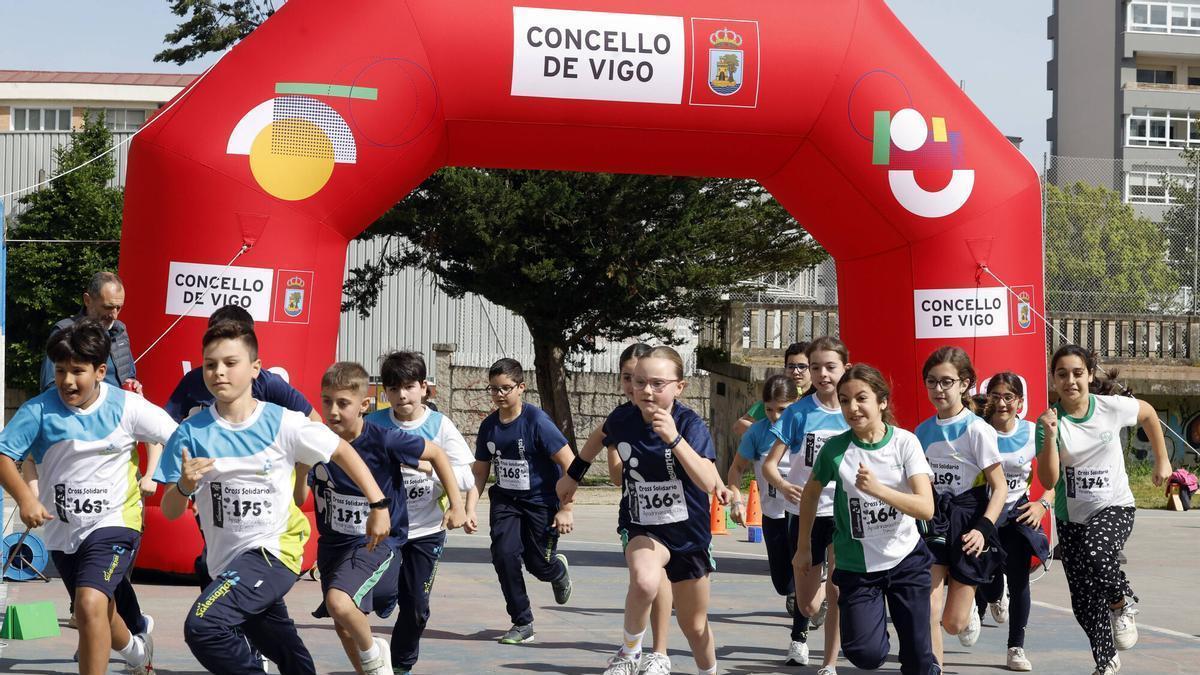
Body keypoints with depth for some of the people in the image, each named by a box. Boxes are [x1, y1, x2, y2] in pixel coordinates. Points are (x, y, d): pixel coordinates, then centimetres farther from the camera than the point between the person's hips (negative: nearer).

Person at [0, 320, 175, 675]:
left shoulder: (127, 407, -12)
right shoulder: (39, 410, -11)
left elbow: (177, 439, -4)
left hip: (114, 522, -4)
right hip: (62, 530, 4)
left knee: (91, 605, -27)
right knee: (95, 616, 23)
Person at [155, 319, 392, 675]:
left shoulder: (282, 423, -10)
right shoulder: (191, 433, -4)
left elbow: (341, 451, 3)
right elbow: (170, 513, -2)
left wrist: (379, 505, 0)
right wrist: (185, 486, -23)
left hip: (273, 550, -5)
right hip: (226, 561, 5)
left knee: (203, 626, -27)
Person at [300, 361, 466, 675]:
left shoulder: (383, 440, -19)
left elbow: (436, 454, -3)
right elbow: (299, 499, 3)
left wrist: (456, 505, -2)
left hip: (378, 541, -5)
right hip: (333, 543, 5)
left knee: (339, 602, -29)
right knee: (343, 626, 14)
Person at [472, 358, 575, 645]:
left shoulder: (537, 421, -18)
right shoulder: (489, 426, -1)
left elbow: (570, 464, -16)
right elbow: (480, 471, 12)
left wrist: (566, 509, -17)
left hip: (541, 502, -4)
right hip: (505, 500, 4)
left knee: (539, 565, -1)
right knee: (504, 554, -14)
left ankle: (559, 570, 40)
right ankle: (522, 623, 0)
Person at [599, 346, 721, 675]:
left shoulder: (690, 425, -20)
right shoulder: (622, 419, -12)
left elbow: (708, 483, -34)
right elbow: (602, 438, 15)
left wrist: (674, 438, -44)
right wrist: (573, 475, 28)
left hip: (688, 533, 0)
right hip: (642, 528, 0)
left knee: (694, 625, 14)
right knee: (645, 581, -35)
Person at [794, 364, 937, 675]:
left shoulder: (905, 442, -11)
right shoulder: (835, 449, -10)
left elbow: (926, 508, -18)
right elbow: (811, 493, 10)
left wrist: (878, 489, -32)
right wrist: (803, 548, 15)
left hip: (906, 559, 0)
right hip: (857, 565, 0)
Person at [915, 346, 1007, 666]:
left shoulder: (976, 429, -11)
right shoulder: (923, 431, 5)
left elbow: (1000, 487, -12)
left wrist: (983, 528, -23)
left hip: (967, 522, -4)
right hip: (934, 523, 4)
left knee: (953, 622, 3)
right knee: (927, 611, -12)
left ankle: (969, 613, 40)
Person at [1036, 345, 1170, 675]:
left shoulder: (1113, 407, -11)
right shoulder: (1050, 421, -11)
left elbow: (1148, 413, 12)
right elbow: (1048, 481, -19)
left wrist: (1162, 461, 16)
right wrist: (1050, 436, -29)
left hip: (1114, 507, -2)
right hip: (1071, 518, 2)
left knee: (1095, 553, -35)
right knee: (1084, 603, 6)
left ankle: (1122, 602, -4)